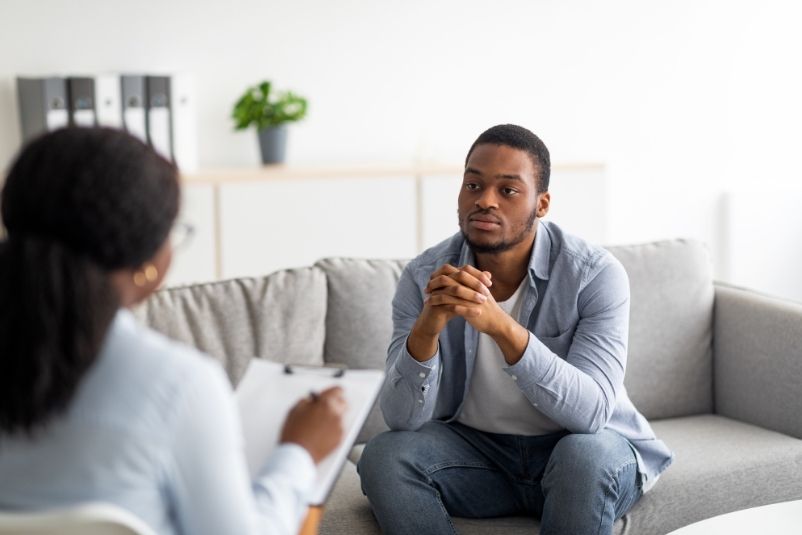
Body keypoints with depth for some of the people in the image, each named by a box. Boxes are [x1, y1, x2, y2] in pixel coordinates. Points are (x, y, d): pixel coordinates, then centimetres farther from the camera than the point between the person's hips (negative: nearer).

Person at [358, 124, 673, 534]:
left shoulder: (596, 274, -19)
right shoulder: (424, 277, -12)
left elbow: (592, 411, -30)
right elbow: (403, 418, -18)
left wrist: (502, 326, -44)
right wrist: (426, 329, -38)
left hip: (586, 450, -2)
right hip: (477, 448, 3)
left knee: (584, 455, -35)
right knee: (384, 456, -23)